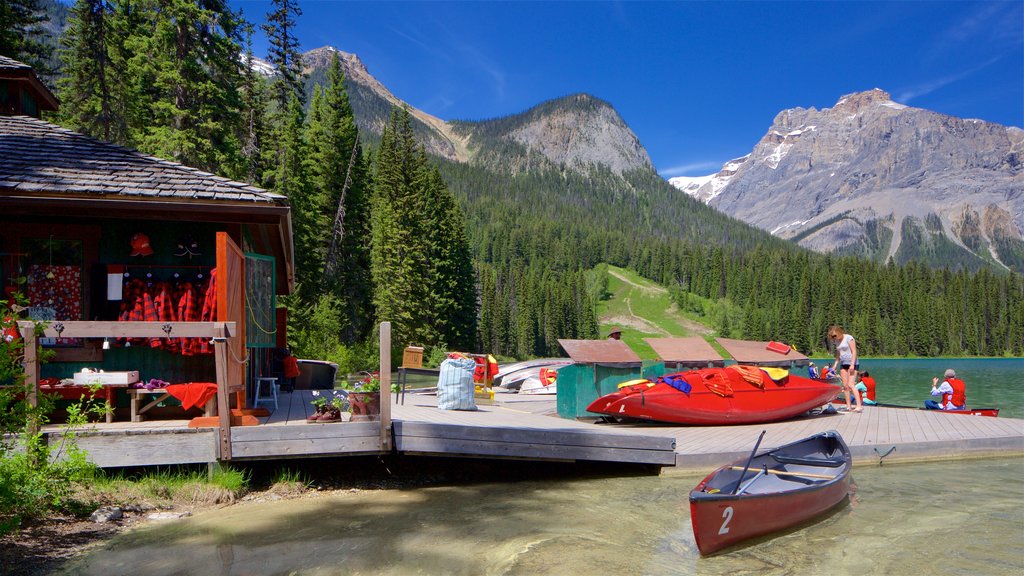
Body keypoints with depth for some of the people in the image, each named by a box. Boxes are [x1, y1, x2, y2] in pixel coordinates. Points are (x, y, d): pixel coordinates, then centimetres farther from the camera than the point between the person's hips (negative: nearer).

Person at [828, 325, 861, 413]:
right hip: (843, 364, 7)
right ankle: (848, 406, 5)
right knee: (845, 386, 2)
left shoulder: (849, 338, -9)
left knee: (850, 385, -17)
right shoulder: (836, 342, 11)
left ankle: (859, 406, -18)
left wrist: (852, 364, -20)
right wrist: (835, 365, 10)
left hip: (852, 364, -7)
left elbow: (854, 352, -13)